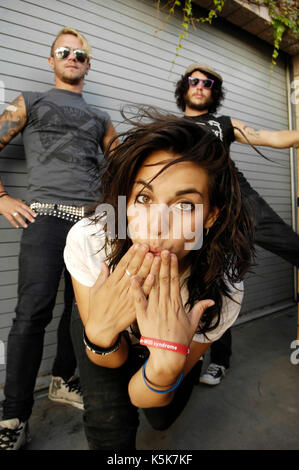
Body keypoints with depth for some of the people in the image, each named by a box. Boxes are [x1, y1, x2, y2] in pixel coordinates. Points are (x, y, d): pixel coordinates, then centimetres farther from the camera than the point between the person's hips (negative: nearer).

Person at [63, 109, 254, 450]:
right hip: (101, 319, 0)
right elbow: (112, 361, -22)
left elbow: (142, 397, -26)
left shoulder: (222, 293, -36)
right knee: (110, 426, -19)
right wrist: (100, 333, -45)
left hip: (176, 338, 1)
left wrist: (167, 364, -48)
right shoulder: (86, 241, -36)